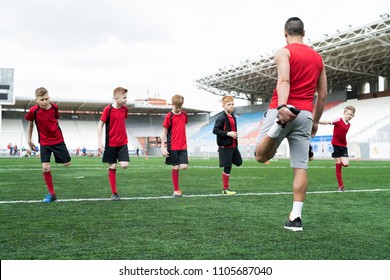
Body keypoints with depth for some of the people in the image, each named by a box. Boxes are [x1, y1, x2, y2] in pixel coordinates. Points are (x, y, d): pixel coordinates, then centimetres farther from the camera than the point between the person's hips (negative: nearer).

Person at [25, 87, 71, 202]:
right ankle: (52, 194, 5)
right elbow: (30, 124, 3)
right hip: (44, 143, -1)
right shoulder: (33, 111, -13)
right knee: (45, 168, -8)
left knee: (67, 163, 3)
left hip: (58, 140, 1)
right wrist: (29, 140, 6)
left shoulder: (54, 107, -9)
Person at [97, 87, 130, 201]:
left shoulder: (125, 109, 2)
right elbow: (100, 125, -8)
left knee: (125, 165, -13)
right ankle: (114, 193, 12)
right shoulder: (108, 109, -12)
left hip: (123, 143, 3)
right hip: (111, 143, -3)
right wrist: (99, 141, -13)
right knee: (112, 167, 2)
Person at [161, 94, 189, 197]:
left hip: (183, 146, 4)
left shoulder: (184, 114, 7)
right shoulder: (169, 116, -7)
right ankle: (176, 190, 12)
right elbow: (164, 132, -5)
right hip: (172, 146, -4)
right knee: (175, 167, 1)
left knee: (184, 167, -11)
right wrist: (162, 147, -10)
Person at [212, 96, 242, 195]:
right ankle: (225, 189, 6)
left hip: (233, 145, 8)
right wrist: (228, 133, -22)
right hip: (225, 146, -8)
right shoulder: (221, 118, -13)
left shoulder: (233, 117, 13)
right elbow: (215, 130, -18)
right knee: (227, 167, -4)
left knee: (238, 162, 9)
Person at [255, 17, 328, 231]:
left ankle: (278, 125, -30)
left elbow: (284, 80, -18)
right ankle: (296, 217, 1)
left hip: (283, 110, -4)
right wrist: (315, 121, 26)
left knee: (261, 156, 0)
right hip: (305, 114, 5)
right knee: (300, 167, 4)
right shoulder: (318, 57, 19)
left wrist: (282, 106, -33)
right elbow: (323, 95, 19)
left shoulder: (284, 52, 2)